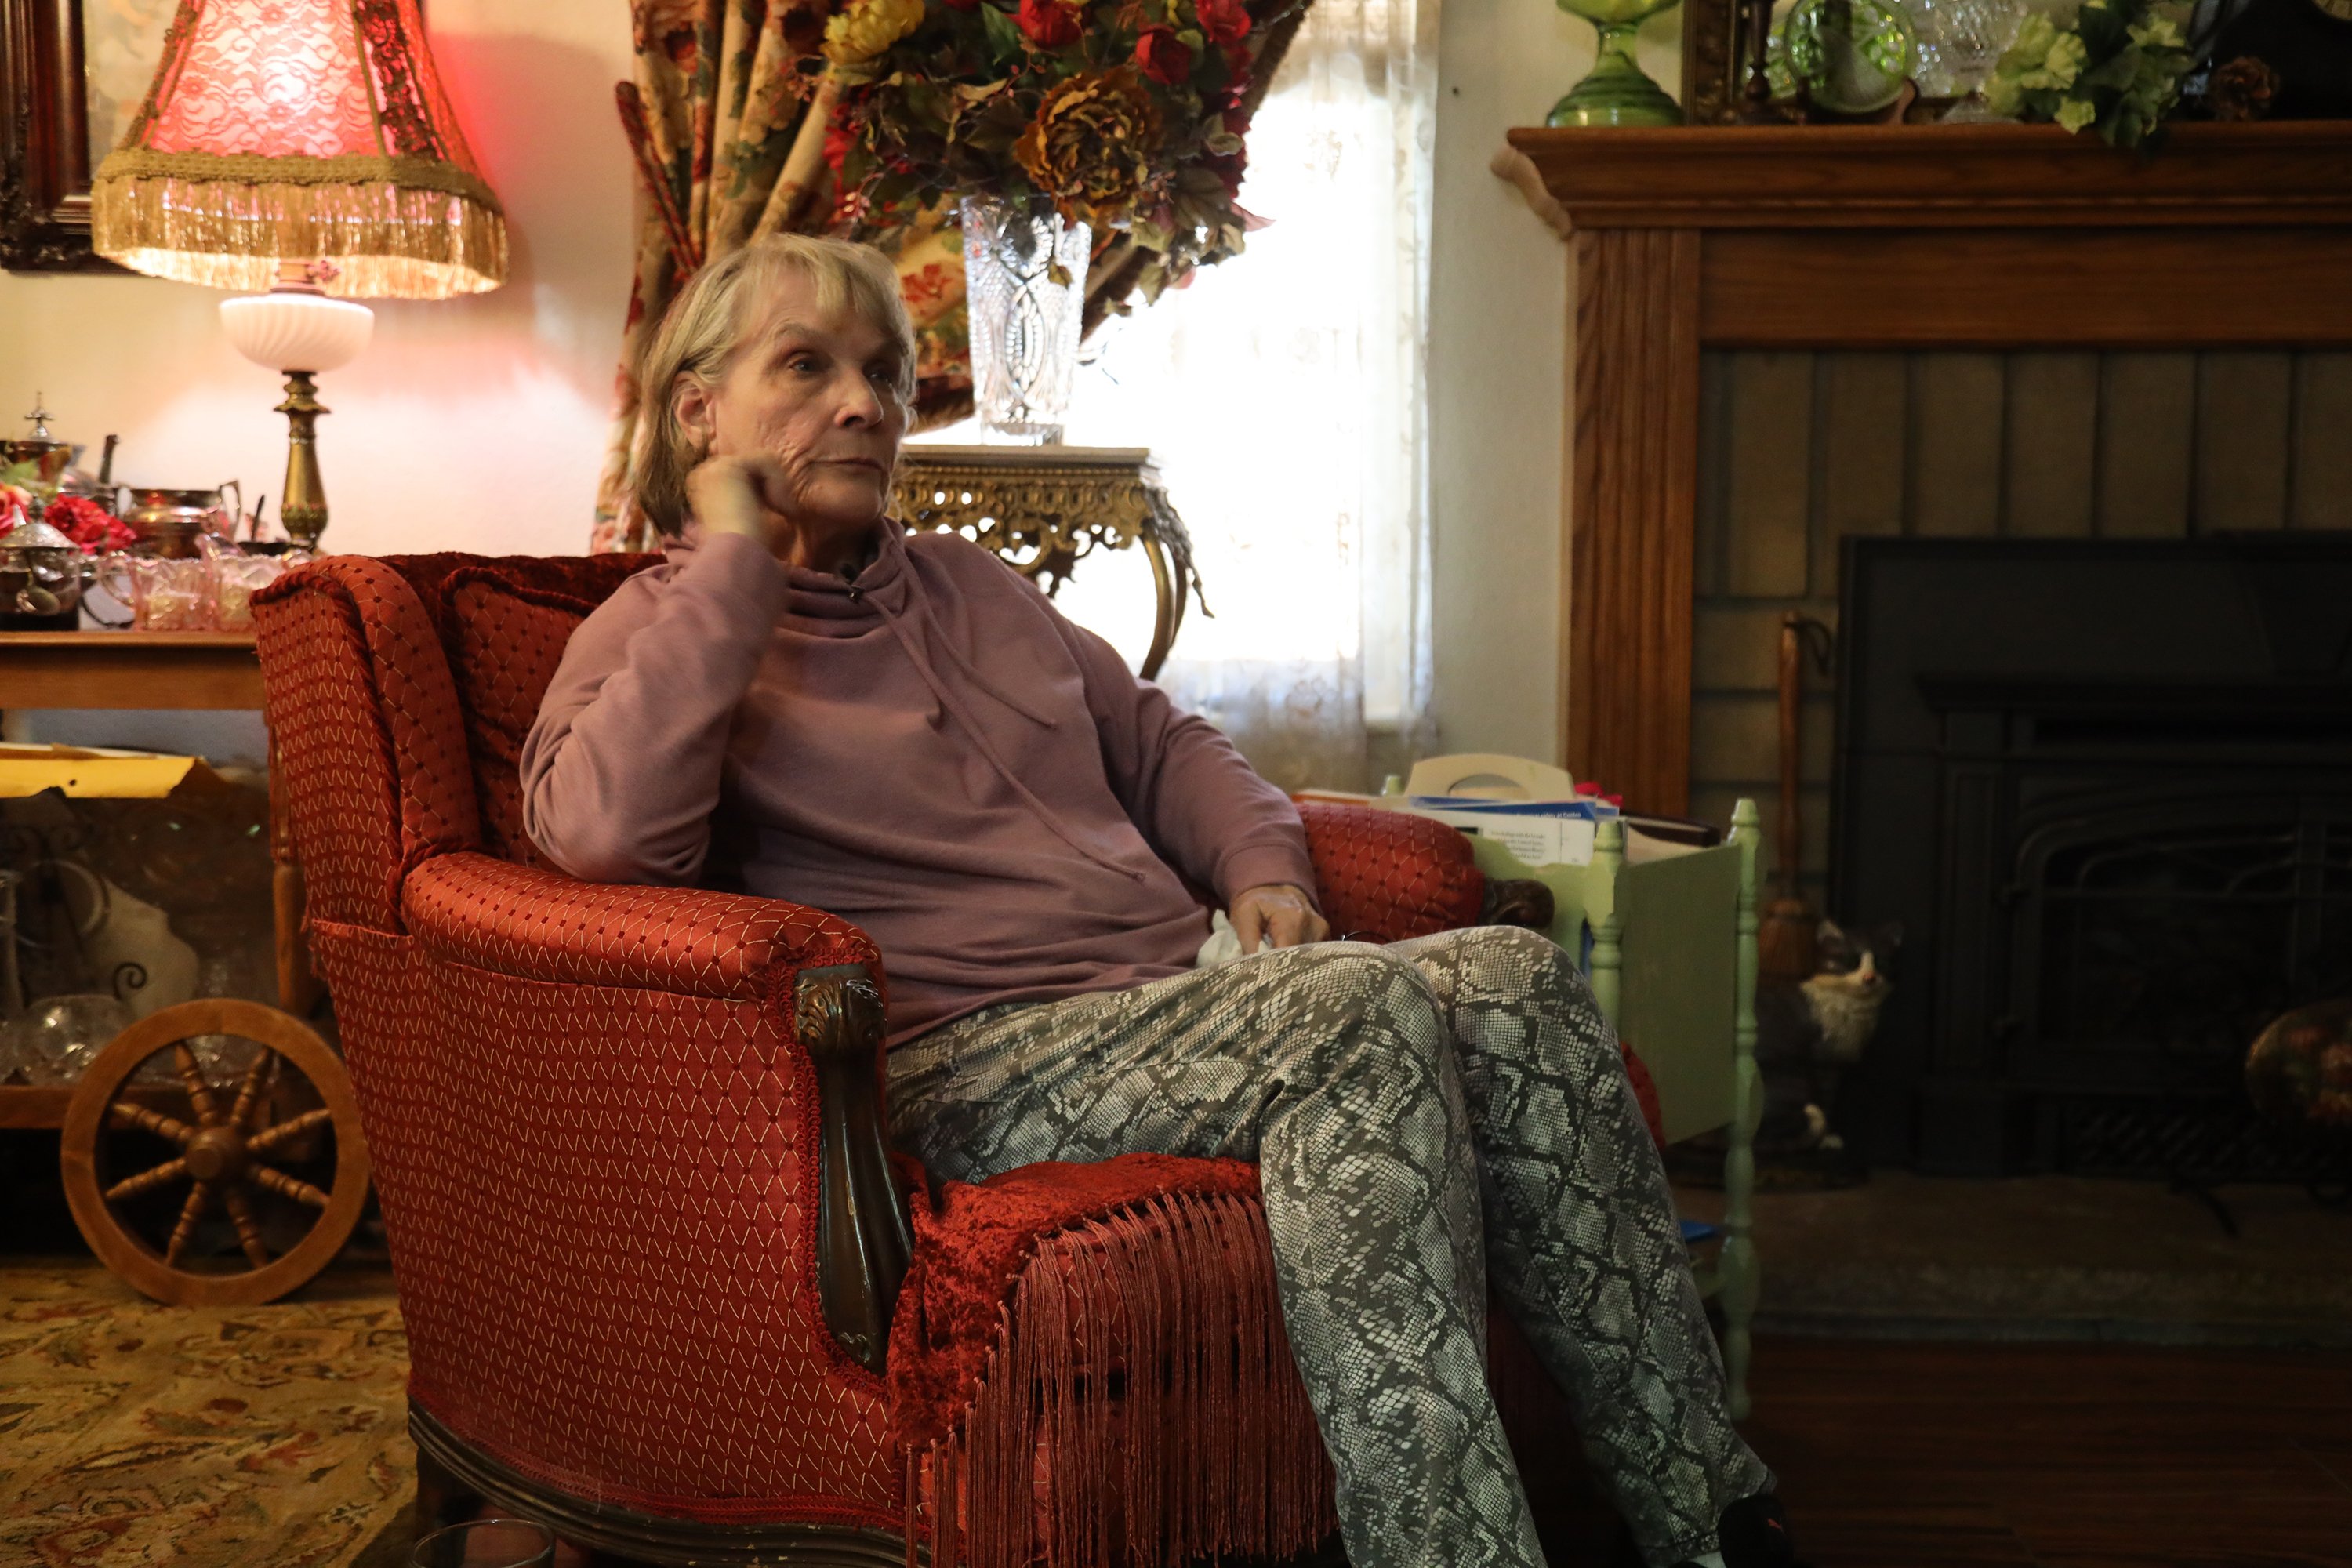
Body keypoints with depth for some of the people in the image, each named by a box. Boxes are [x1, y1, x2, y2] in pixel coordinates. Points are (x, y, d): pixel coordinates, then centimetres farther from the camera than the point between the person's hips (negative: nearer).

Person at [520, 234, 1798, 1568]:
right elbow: (604, 830, -20)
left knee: (1514, 980, -17)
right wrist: (735, 554, -12)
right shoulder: (658, 636, 3)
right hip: (962, 1065, -7)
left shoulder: (968, 583, 25)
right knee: (1356, 1007, -31)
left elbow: (1162, 744, 32)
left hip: (1176, 1015, 8)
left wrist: (1263, 868, 10)